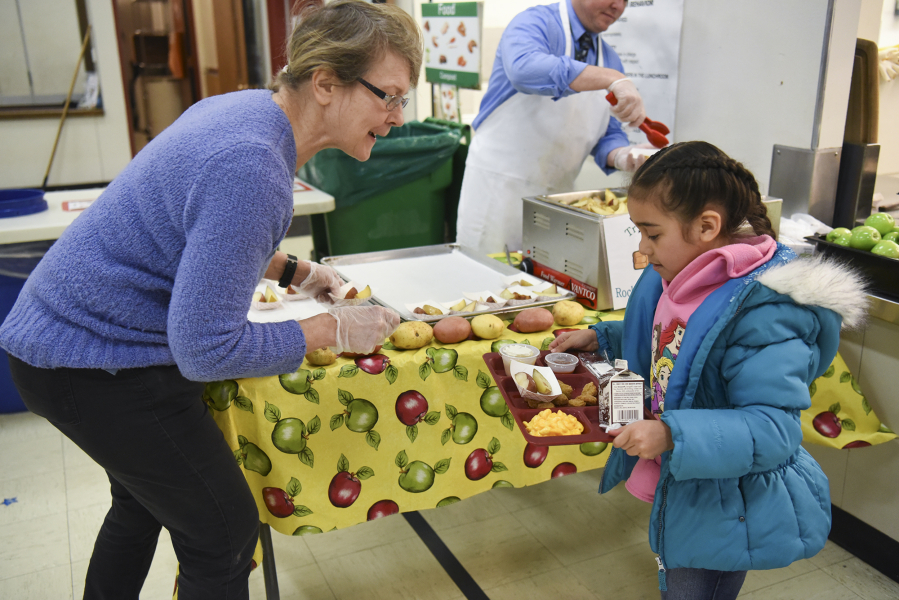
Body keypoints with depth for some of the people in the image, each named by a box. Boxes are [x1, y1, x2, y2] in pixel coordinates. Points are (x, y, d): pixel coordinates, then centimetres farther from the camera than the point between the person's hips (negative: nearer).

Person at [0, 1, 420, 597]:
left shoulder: (247, 105, 0)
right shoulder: (252, 168, -31)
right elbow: (207, 349, -28)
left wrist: (293, 271, 8)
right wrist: (333, 330, -19)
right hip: (95, 363, -10)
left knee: (144, 502, 29)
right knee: (224, 535, 2)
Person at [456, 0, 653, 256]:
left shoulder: (611, 61, 11)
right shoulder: (537, 22, -9)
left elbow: (608, 134, 12)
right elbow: (524, 67, -32)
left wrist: (621, 157, -12)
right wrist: (612, 80, -38)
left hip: (558, 192, 6)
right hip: (499, 185, -6)